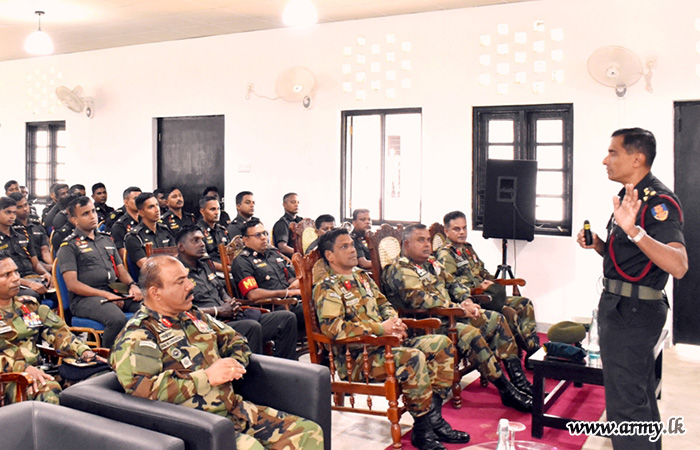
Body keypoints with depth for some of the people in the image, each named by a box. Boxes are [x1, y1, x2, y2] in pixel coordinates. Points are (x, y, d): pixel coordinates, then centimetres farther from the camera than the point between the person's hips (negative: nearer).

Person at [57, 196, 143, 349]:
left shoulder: (106, 240, 25)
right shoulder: (69, 246, 4)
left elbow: (121, 269, 25)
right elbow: (72, 284, -5)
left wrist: (132, 285, 2)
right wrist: (106, 295, -14)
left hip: (115, 292, 6)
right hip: (85, 298, -6)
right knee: (118, 319, -36)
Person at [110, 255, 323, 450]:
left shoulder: (194, 316, 17)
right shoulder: (137, 336, -7)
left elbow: (234, 339, 27)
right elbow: (142, 389, -21)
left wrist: (235, 364, 2)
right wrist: (207, 377, -18)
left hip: (234, 408, 8)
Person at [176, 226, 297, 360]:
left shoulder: (205, 265, 23)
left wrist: (230, 302, 11)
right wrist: (218, 311, -13)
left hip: (232, 318, 9)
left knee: (287, 318, -2)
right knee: (252, 327, -37)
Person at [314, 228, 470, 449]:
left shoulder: (362, 276, 20)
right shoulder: (326, 288, -7)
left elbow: (383, 304, 27)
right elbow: (332, 327, -22)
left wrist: (394, 322, 2)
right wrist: (380, 328, -21)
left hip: (384, 344, 9)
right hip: (358, 358, -9)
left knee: (441, 344, -4)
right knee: (413, 358, -32)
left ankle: (433, 416, -4)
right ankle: (422, 430, -17)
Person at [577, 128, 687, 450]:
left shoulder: (658, 201, -19)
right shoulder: (628, 196, 13)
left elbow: (678, 266, -33)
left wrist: (634, 231, -45)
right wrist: (597, 244, 3)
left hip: (633, 311, -10)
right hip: (620, 306, 10)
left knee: (625, 404, -4)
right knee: (641, 395, 22)